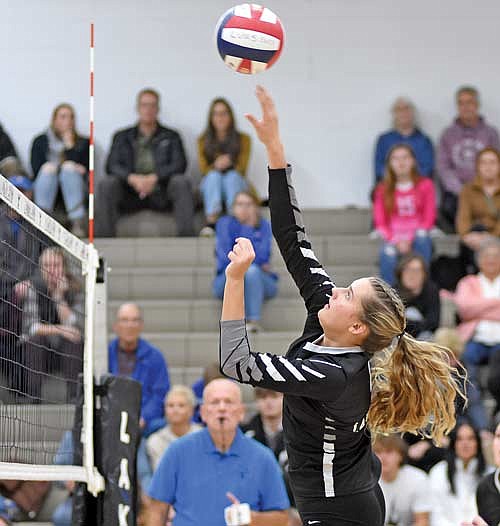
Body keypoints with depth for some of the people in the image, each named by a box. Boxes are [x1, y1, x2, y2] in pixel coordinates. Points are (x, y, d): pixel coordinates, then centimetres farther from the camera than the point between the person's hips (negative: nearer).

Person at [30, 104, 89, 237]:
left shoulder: (82, 142, 17)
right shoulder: (40, 141, 18)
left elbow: (83, 168, 0)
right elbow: (36, 168, 4)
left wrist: (69, 145, -1)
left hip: (74, 186, 0)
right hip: (44, 187, 0)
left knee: (69, 168, -30)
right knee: (48, 169, -30)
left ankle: (78, 221, -49)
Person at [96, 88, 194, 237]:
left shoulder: (171, 137, 16)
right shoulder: (122, 137, 18)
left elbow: (179, 164, 1)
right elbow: (111, 165, 4)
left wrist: (154, 178, -18)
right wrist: (133, 178, -18)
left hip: (160, 193, -1)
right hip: (130, 193, 1)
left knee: (181, 182, -30)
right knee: (106, 184, -28)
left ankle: (186, 237, -37)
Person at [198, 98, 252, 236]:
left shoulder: (243, 139, 7)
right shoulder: (203, 140, 10)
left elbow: (242, 169, -1)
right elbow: (203, 169, 0)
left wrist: (229, 165, -24)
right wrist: (216, 166, -23)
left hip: (236, 183, 0)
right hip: (210, 185, 0)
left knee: (232, 175, -33)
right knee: (214, 175, -33)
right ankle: (211, 222, -52)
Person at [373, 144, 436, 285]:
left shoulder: (425, 185, 5)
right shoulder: (383, 189, 8)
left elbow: (429, 219, 0)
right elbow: (380, 223, 4)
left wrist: (410, 240, -14)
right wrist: (396, 242, -14)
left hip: (418, 238, 0)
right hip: (393, 240, 0)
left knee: (421, 236, -36)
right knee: (388, 255, -34)